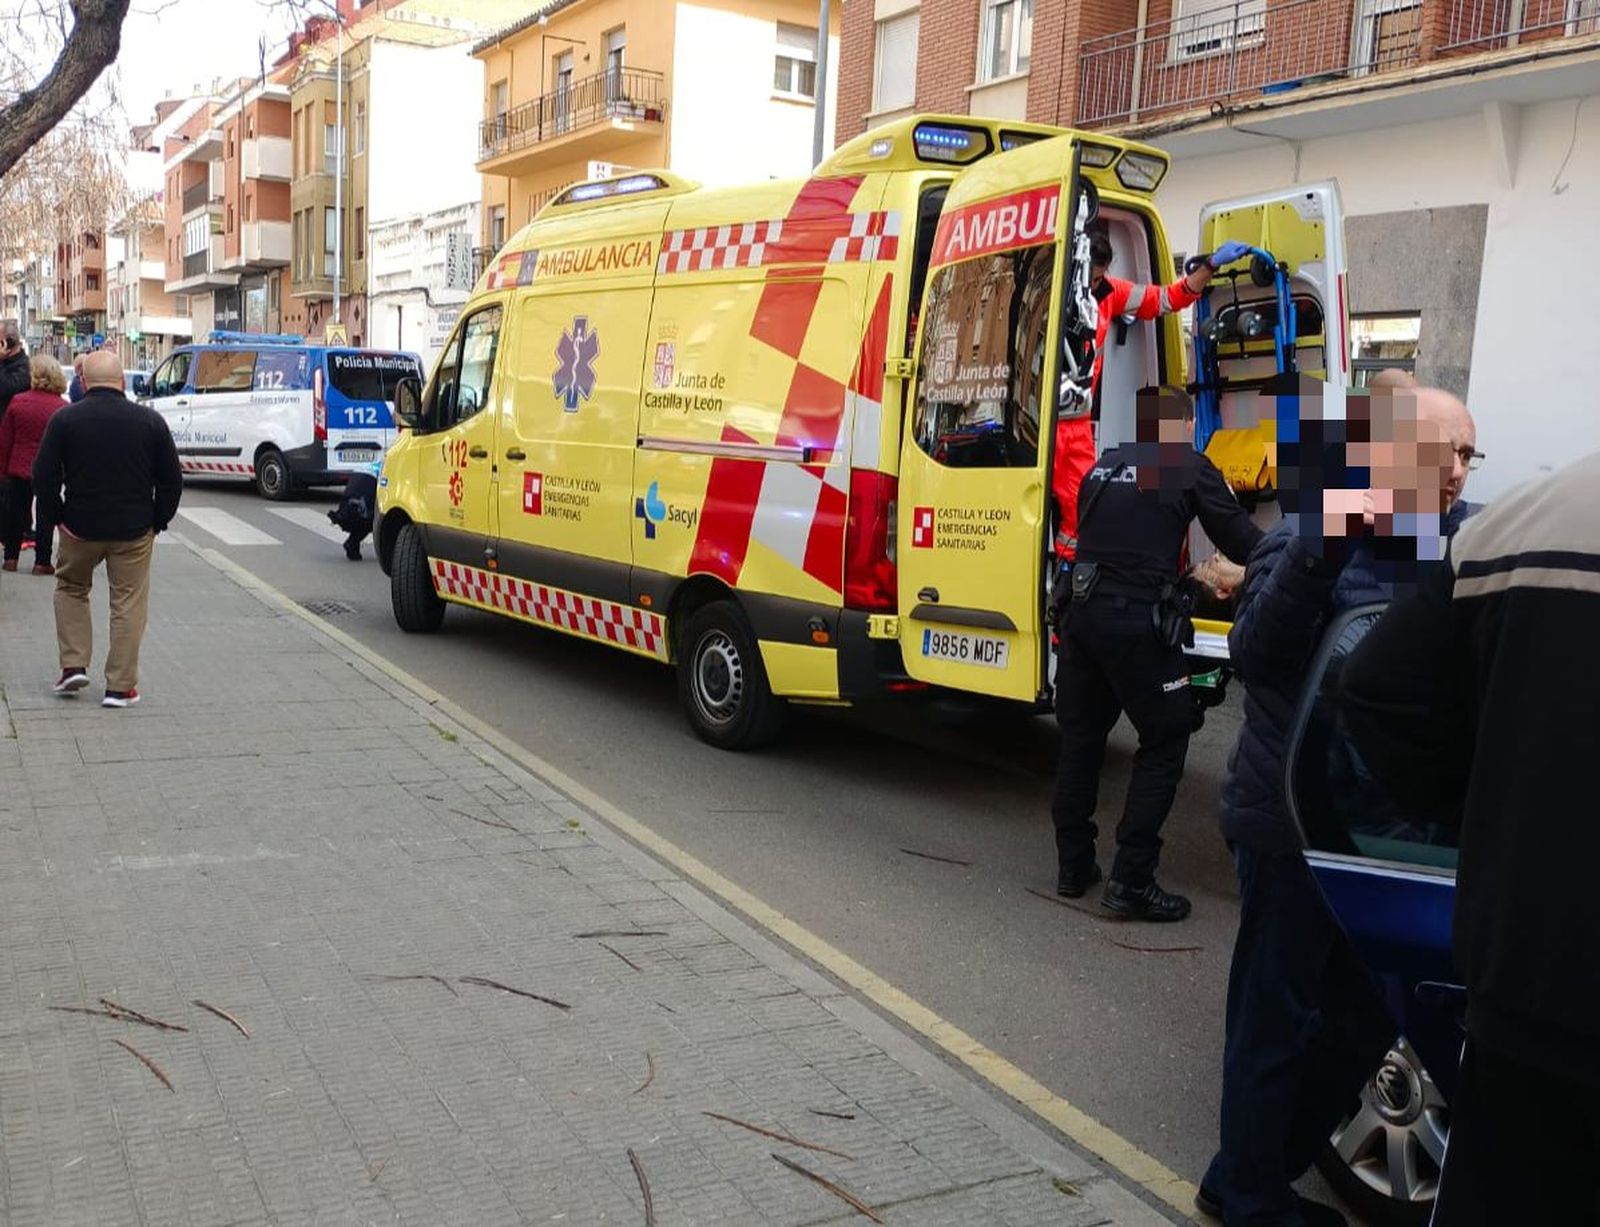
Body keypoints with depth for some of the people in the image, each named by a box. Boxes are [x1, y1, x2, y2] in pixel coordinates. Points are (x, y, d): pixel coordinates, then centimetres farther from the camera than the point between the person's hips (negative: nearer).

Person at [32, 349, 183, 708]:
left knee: (70, 589, 23)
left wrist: (56, 517, 3)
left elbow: (43, 477, -6)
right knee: (129, 603, 6)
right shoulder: (150, 420, -2)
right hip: (134, 530, 0)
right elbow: (172, 479, 1)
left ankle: (73, 665, 16)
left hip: (81, 527, 0)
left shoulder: (65, 419, -4)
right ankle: (120, 686, 7)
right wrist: (159, 521, 8)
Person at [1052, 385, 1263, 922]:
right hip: (1135, 621, -6)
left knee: (1080, 737, 16)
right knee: (1164, 742, 5)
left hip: (1080, 611, 6)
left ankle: (1073, 866, 24)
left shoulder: (1104, 466, 18)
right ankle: (1131, 881, 1)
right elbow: (1241, 539, 1)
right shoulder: (1191, 468, 1)